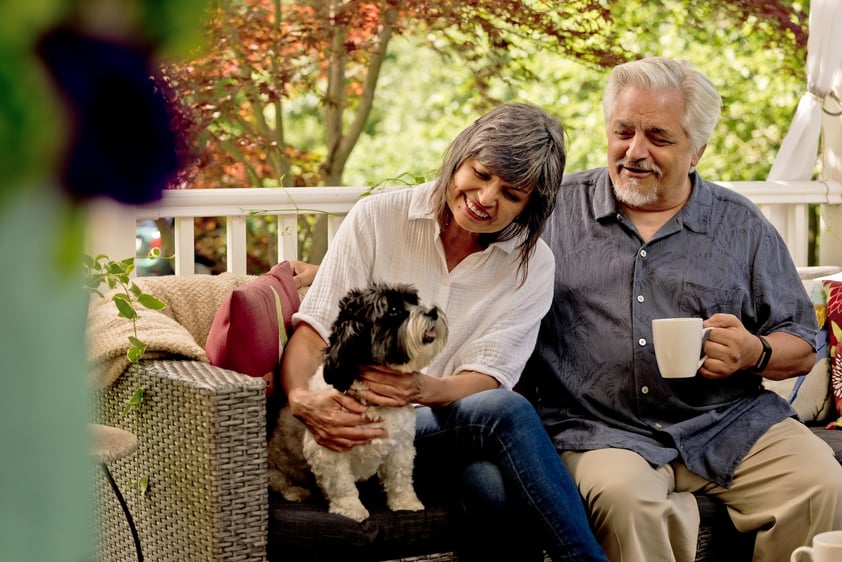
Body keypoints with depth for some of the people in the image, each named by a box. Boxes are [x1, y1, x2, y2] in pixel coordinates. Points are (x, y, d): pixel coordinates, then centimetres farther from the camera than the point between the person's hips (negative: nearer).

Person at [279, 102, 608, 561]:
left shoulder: (532, 264, 4)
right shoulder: (378, 218, 0)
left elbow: (488, 378, -5)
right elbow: (313, 329, -3)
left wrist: (426, 389, -28)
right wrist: (301, 398, -25)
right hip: (361, 425, -2)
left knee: (497, 479, -36)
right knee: (507, 412, -31)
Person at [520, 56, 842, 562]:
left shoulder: (743, 226, 13)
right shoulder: (556, 210, 9)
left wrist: (755, 353, -8)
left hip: (730, 424, 3)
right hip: (602, 430, -2)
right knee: (622, 496, -34)